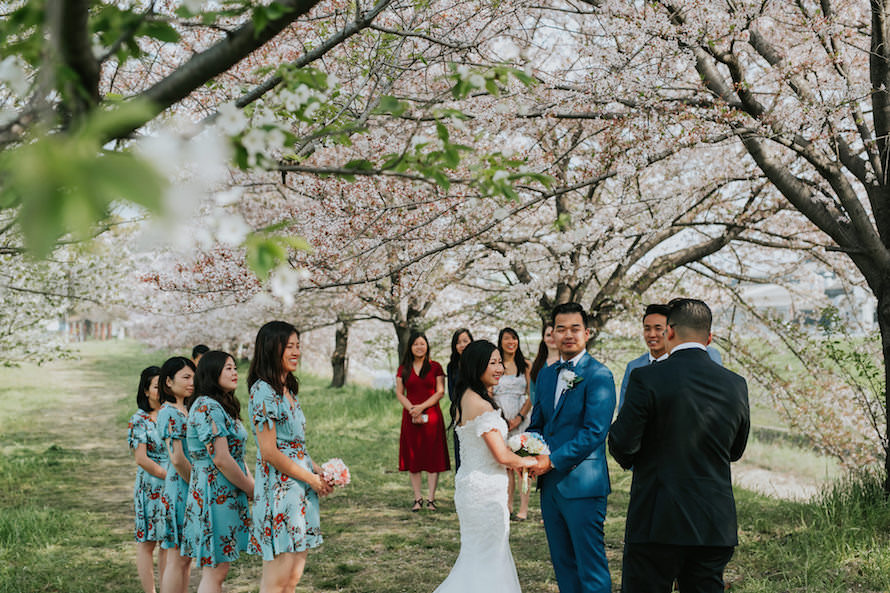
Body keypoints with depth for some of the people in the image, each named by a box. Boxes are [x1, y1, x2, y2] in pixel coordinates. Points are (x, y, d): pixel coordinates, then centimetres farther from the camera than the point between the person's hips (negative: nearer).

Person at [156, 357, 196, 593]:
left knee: (185, 558, 11)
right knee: (177, 559, -5)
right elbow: (177, 459, -19)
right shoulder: (169, 413, -13)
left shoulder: (184, 411, 16)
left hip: (190, 487, 9)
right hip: (181, 488, -9)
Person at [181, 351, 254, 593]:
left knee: (215, 570, 12)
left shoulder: (222, 407, 17)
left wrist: (251, 484, 7)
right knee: (214, 571, -7)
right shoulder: (207, 407, -15)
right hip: (215, 495, -10)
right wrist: (251, 489, -10)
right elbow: (220, 459, -20)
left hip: (227, 496, 10)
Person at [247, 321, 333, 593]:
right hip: (279, 490, -9)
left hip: (300, 489, 9)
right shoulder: (263, 391, -12)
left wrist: (320, 471, 6)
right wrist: (312, 478, -9)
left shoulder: (288, 391, 16)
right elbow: (269, 453, -16)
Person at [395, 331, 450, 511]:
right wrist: (413, 411, -9)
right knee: (413, 457, 2)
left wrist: (422, 407, -12)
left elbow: (440, 392, -1)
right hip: (410, 417, 2)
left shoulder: (435, 367, 3)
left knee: (432, 457, -4)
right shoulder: (403, 369, 9)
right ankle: (417, 498, 8)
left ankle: (431, 499, 0)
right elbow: (399, 393, 6)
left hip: (432, 416, -2)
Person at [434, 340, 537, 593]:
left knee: (476, 558, 18)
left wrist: (515, 464, 13)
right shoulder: (481, 404, -21)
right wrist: (529, 461, -2)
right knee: (490, 560, 1)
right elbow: (502, 456, -20)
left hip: (470, 484, 10)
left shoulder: (464, 399, 10)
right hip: (485, 490, -10)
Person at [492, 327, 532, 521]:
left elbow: (531, 395, 2)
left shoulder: (525, 366, 6)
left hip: (521, 418, -2)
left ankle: (523, 508, -2)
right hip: (500, 418, 2)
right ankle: (507, 506, 12)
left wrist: (520, 417, -10)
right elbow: (488, 393, 7)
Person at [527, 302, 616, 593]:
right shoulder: (546, 374, 13)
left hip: (582, 484, -7)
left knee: (591, 567, -2)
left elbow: (594, 432, -18)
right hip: (550, 483, 7)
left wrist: (552, 460, -18)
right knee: (562, 563, 16)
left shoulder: (599, 376, -11)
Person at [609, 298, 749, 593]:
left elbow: (622, 444, -10)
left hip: (657, 523, -4)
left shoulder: (647, 378, -11)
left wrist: (632, 461, 12)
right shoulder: (736, 384, 4)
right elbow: (735, 451, 14)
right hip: (716, 524, 5)